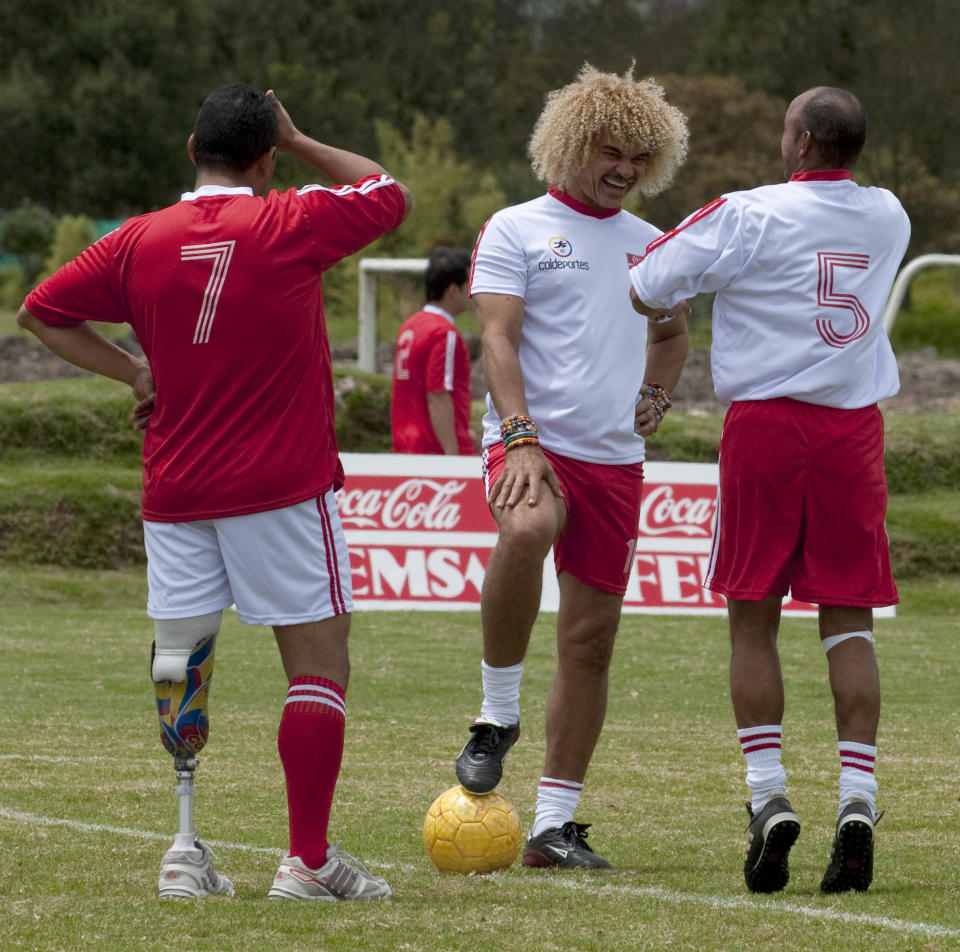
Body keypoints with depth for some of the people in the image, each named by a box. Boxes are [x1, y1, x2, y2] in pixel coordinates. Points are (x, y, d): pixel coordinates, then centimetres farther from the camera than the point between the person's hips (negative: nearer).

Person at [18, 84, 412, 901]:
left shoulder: (140, 242, 4)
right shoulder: (293, 223, -5)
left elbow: (41, 313, 13)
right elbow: (391, 194, 12)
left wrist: (133, 373, 12)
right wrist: (300, 142, 17)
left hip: (174, 489, 4)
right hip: (283, 489, -4)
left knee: (180, 663, 11)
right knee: (319, 662, 2)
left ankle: (185, 847, 2)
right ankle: (309, 859, -2)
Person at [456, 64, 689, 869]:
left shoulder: (649, 244, 17)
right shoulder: (516, 230, 1)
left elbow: (673, 331, 33)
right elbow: (497, 338, -8)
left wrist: (657, 393, 13)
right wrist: (520, 438, -21)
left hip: (616, 460, 5)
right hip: (533, 442, -5)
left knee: (591, 642, 3)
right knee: (526, 531, -38)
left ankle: (555, 824, 10)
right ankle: (499, 713, -19)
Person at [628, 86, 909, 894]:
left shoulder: (751, 216, -7)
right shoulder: (889, 220, 8)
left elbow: (645, 292, -6)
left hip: (766, 422, -3)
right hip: (855, 426, 3)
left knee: (753, 618, 6)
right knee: (849, 623, 4)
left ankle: (769, 794, -4)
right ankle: (857, 798, -6)